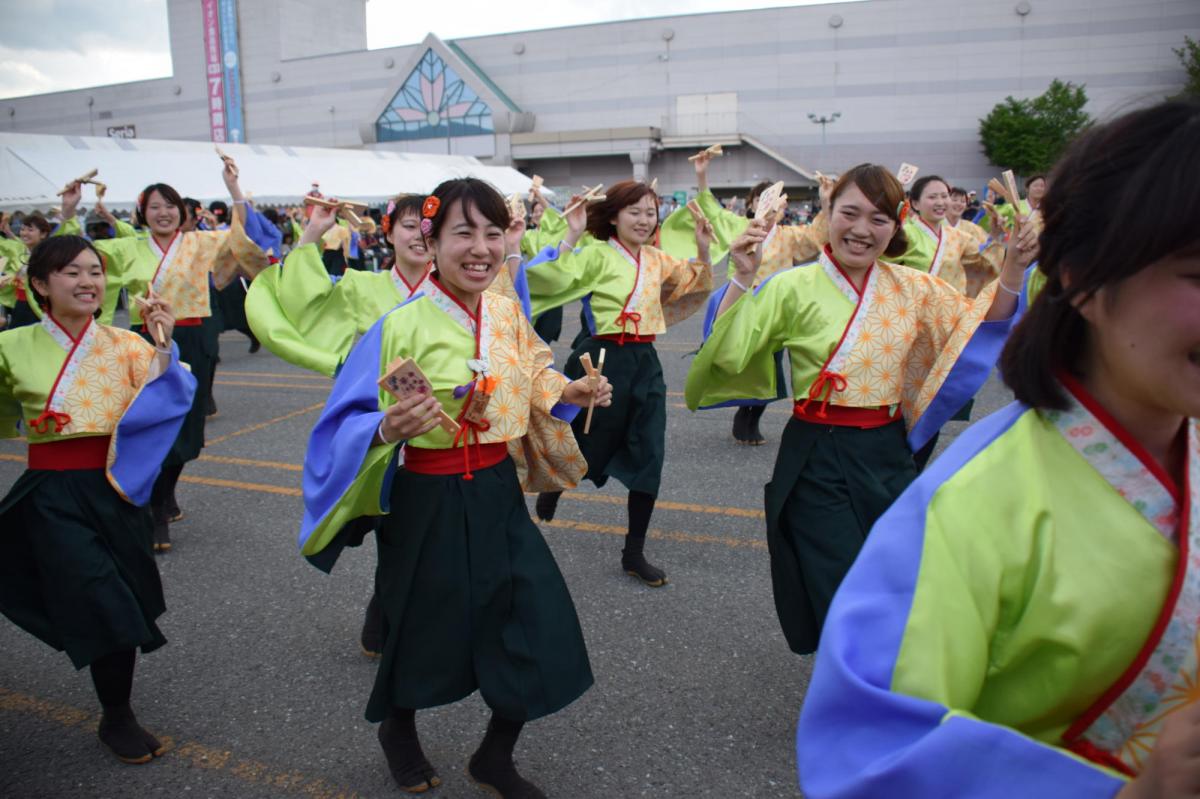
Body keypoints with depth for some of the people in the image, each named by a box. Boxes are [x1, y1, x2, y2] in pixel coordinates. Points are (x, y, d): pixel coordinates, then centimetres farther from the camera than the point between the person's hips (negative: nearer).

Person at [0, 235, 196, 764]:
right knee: (106, 607, -6)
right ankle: (116, 718, 19)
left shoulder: (126, 345, -1)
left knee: (121, 605, 15)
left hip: (117, 487, 2)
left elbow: (171, 398, -16)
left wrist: (165, 345, -27)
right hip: (55, 494, -2)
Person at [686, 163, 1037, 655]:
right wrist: (742, 279, -25)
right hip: (817, 462, -4)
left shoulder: (913, 288, 4)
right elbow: (727, 356, -18)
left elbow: (984, 325, 9)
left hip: (889, 456, 5)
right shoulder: (794, 287, -9)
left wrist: (1013, 267, -4)